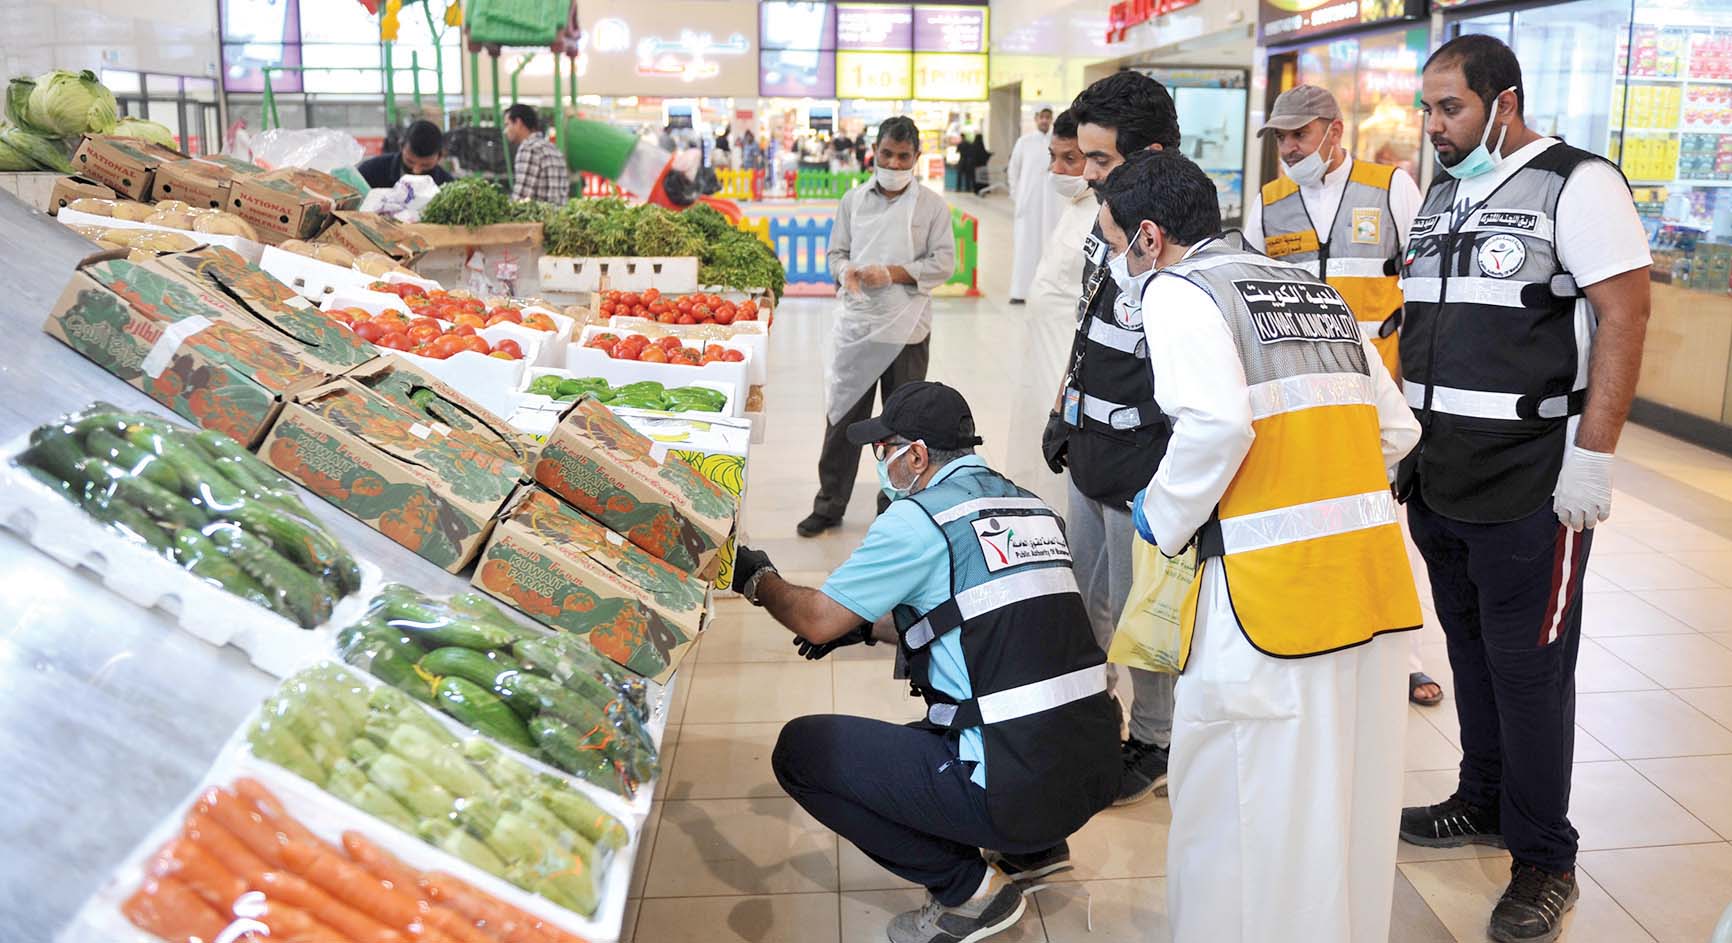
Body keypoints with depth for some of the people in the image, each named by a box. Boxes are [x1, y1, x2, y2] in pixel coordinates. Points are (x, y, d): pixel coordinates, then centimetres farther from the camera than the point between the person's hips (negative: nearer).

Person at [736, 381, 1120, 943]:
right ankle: (1035, 850, 20)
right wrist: (869, 627, 24)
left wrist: (757, 579, 17)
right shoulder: (1031, 507, 12)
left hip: (1017, 789, -9)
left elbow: (817, 621, -3)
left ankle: (969, 890, 3)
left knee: (800, 749, 1)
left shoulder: (919, 518, -11)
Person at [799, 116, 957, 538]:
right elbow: (837, 252, 10)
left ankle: (895, 505, 24)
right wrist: (846, 271, -14)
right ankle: (830, 504, 18)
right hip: (856, 325, 2)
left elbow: (944, 263, -6)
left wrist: (891, 274, -16)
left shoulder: (932, 205, -1)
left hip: (907, 329, -2)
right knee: (843, 417, 6)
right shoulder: (854, 200, 7)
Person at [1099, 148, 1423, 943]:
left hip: (1274, 581, -8)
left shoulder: (1176, 289, -3)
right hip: (1372, 574, 8)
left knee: (1243, 804, 3)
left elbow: (1217, 427, -19)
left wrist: (1166, 518, -4)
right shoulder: (1314, 288, 19)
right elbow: (1396, 430, 14)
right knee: (1345, 793, 18)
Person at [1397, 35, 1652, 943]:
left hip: (1532, 491, -7)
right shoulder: (1440, 195, 14)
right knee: (1470, 650, 16)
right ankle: (1484, 802, 33)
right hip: (1437, 479, 7)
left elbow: (1624, 317, -14)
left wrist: (1592, 455, -19)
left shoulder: (1577, 185, -9)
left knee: (1528, 670, 0)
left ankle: (1543, 862, 14)